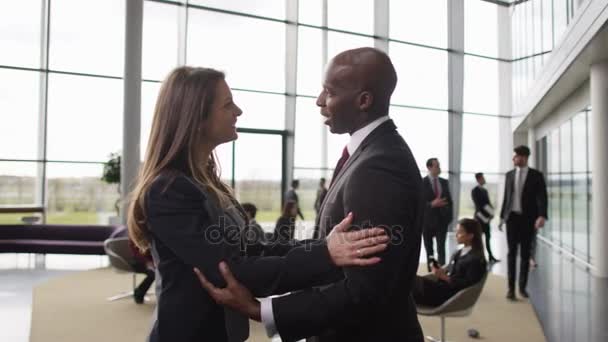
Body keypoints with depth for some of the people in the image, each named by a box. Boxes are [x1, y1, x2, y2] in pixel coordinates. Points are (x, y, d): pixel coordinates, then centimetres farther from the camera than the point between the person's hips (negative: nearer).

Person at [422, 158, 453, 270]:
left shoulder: (444, 182, 8)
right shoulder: (421, 183, -7)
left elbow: (449, 200, 12)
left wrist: (449, 216, 2)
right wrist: (432, 204, -25)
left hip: (442, 220, 3)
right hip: (428, 220, -2)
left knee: (441, 248, -3)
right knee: (429, 250, 9)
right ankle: (431, 271, 18)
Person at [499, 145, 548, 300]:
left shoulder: (536, 175, -3)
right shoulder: (509, 175, 6)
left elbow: (542, 197, -12)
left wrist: (542, 216, -28)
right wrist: (502, 217, 11)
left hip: (528, 219, -2)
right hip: (512, 217, 2)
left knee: (525, 254, 6)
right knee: (512, 253, -2)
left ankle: (522, 287, 18)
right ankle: (511, 288, 0)